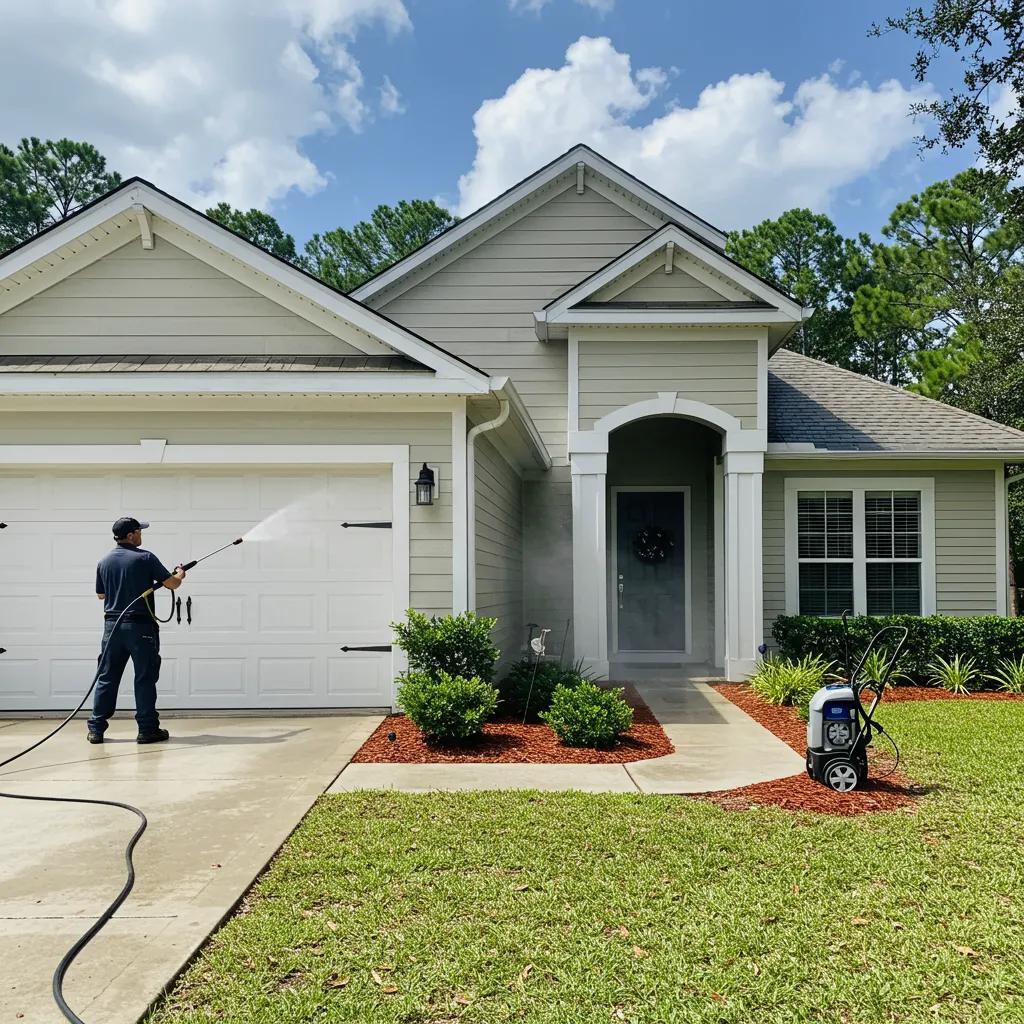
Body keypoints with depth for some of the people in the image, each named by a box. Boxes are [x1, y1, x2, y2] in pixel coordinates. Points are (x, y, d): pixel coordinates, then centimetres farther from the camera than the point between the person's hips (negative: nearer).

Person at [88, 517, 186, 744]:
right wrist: (180, 574, 16)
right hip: (141, 626, -5)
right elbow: (172, 584, -5)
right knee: (145, 678, 2)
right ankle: (147, 729, 5)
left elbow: (101, 594, 18)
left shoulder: (104, 561, 7)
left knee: (107, 677, 10)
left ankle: (96, 729, 11)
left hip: (112, 625, 5)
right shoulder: (145, 558, -8)